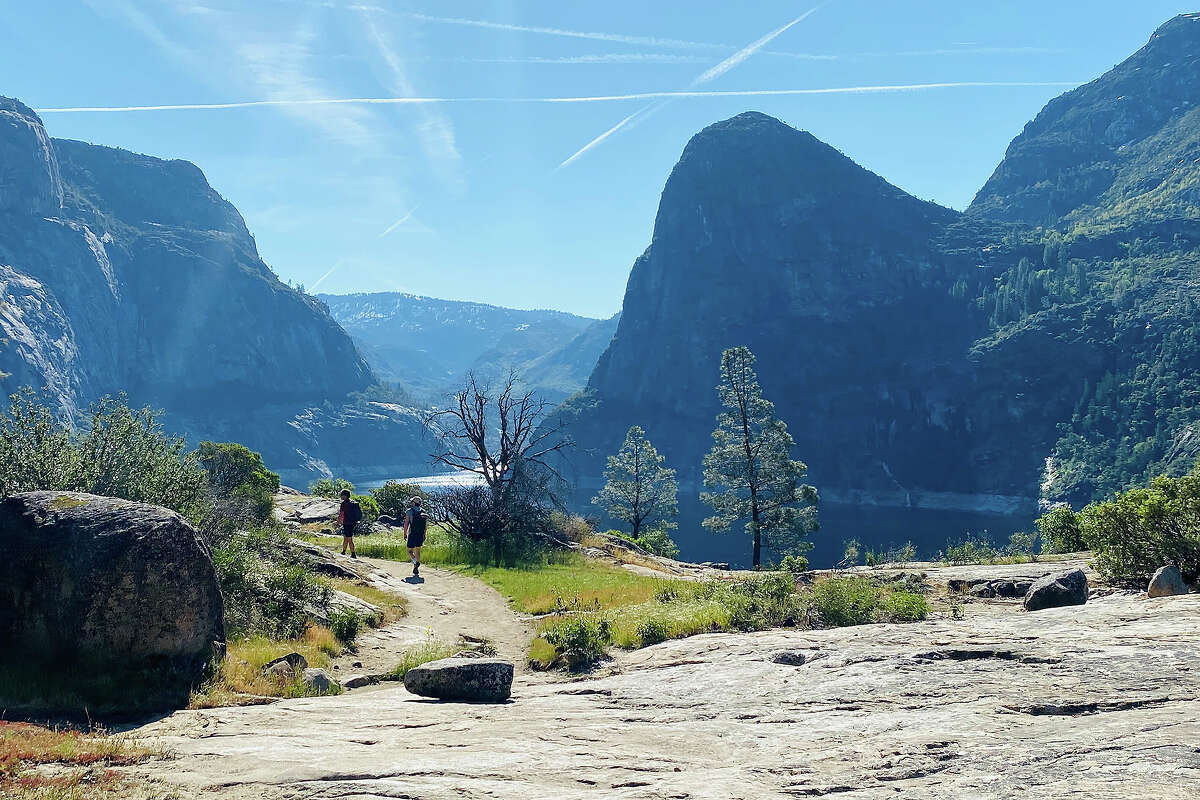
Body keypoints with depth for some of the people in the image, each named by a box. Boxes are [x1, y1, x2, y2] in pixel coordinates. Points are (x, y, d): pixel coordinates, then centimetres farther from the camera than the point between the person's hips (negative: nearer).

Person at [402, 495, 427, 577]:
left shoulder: (410, 511, -7)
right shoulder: (423, 511, 6)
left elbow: (406, 523, -8)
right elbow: (425, 525, 9)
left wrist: (405, 534, 1)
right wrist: (424, 535, 17)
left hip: (412, 534, -4)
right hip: (420, 535, 4)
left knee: (410, 551, 6)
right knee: (418, 551, 12)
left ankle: (416, 562, -23)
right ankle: (416, 570, 12)